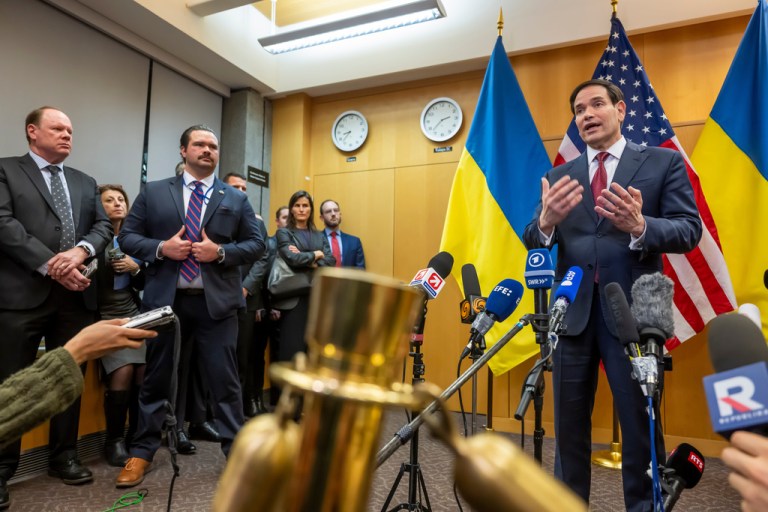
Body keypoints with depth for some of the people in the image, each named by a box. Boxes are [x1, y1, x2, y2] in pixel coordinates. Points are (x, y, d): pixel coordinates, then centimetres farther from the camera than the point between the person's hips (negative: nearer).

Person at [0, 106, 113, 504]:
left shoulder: (85, 182, 19)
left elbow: (104, 226, 9)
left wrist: (81, 251, -12)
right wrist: (50, 265, -16)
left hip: (76, 295, 5)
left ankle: (64, 456, 25)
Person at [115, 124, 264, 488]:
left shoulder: (236, 199, 8)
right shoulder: (153, 192, 8)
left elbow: (256, 244, 4)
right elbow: (127, 236, 6)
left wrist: (222, 252, -12)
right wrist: (161, 248, -12)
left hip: (216, 302, 0)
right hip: (165, 300, 1)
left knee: (224, 379, 5)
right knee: (156, 378, 13)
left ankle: (235, 449, 18)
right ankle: (141, 452, 28)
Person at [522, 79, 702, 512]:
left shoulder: (664, 162, 3)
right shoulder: (560, 177, 11)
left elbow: (690, 230, -5)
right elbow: (534, 241, 2)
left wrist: (639, 226, -25)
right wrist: (546, 222, -21)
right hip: (572, 310, 3)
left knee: (640, 422, 7)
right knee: (569, 421, 14)